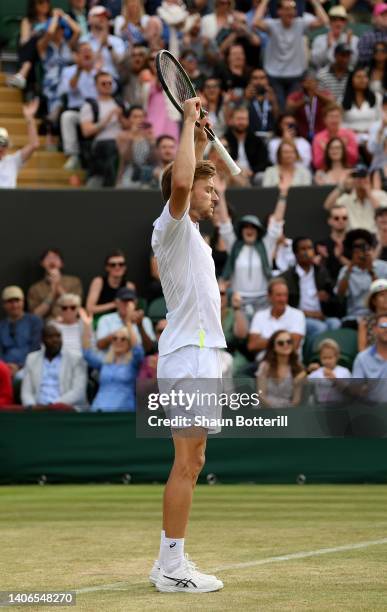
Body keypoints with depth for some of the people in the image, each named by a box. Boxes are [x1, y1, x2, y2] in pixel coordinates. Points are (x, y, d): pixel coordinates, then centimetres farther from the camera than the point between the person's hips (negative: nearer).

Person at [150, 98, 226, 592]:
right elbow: (180, 181, -30)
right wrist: (189, 122, -21)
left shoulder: (188, 231, 17)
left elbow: (190, 180, 37)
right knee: (187, 463, -9)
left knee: (190, 464, 11)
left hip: (198, 355, 10)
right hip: (189, 356, -10)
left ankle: (169, 564, 14)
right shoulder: (172, 227, -9)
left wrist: (199, 135, 26)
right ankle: (172, 569, -8)